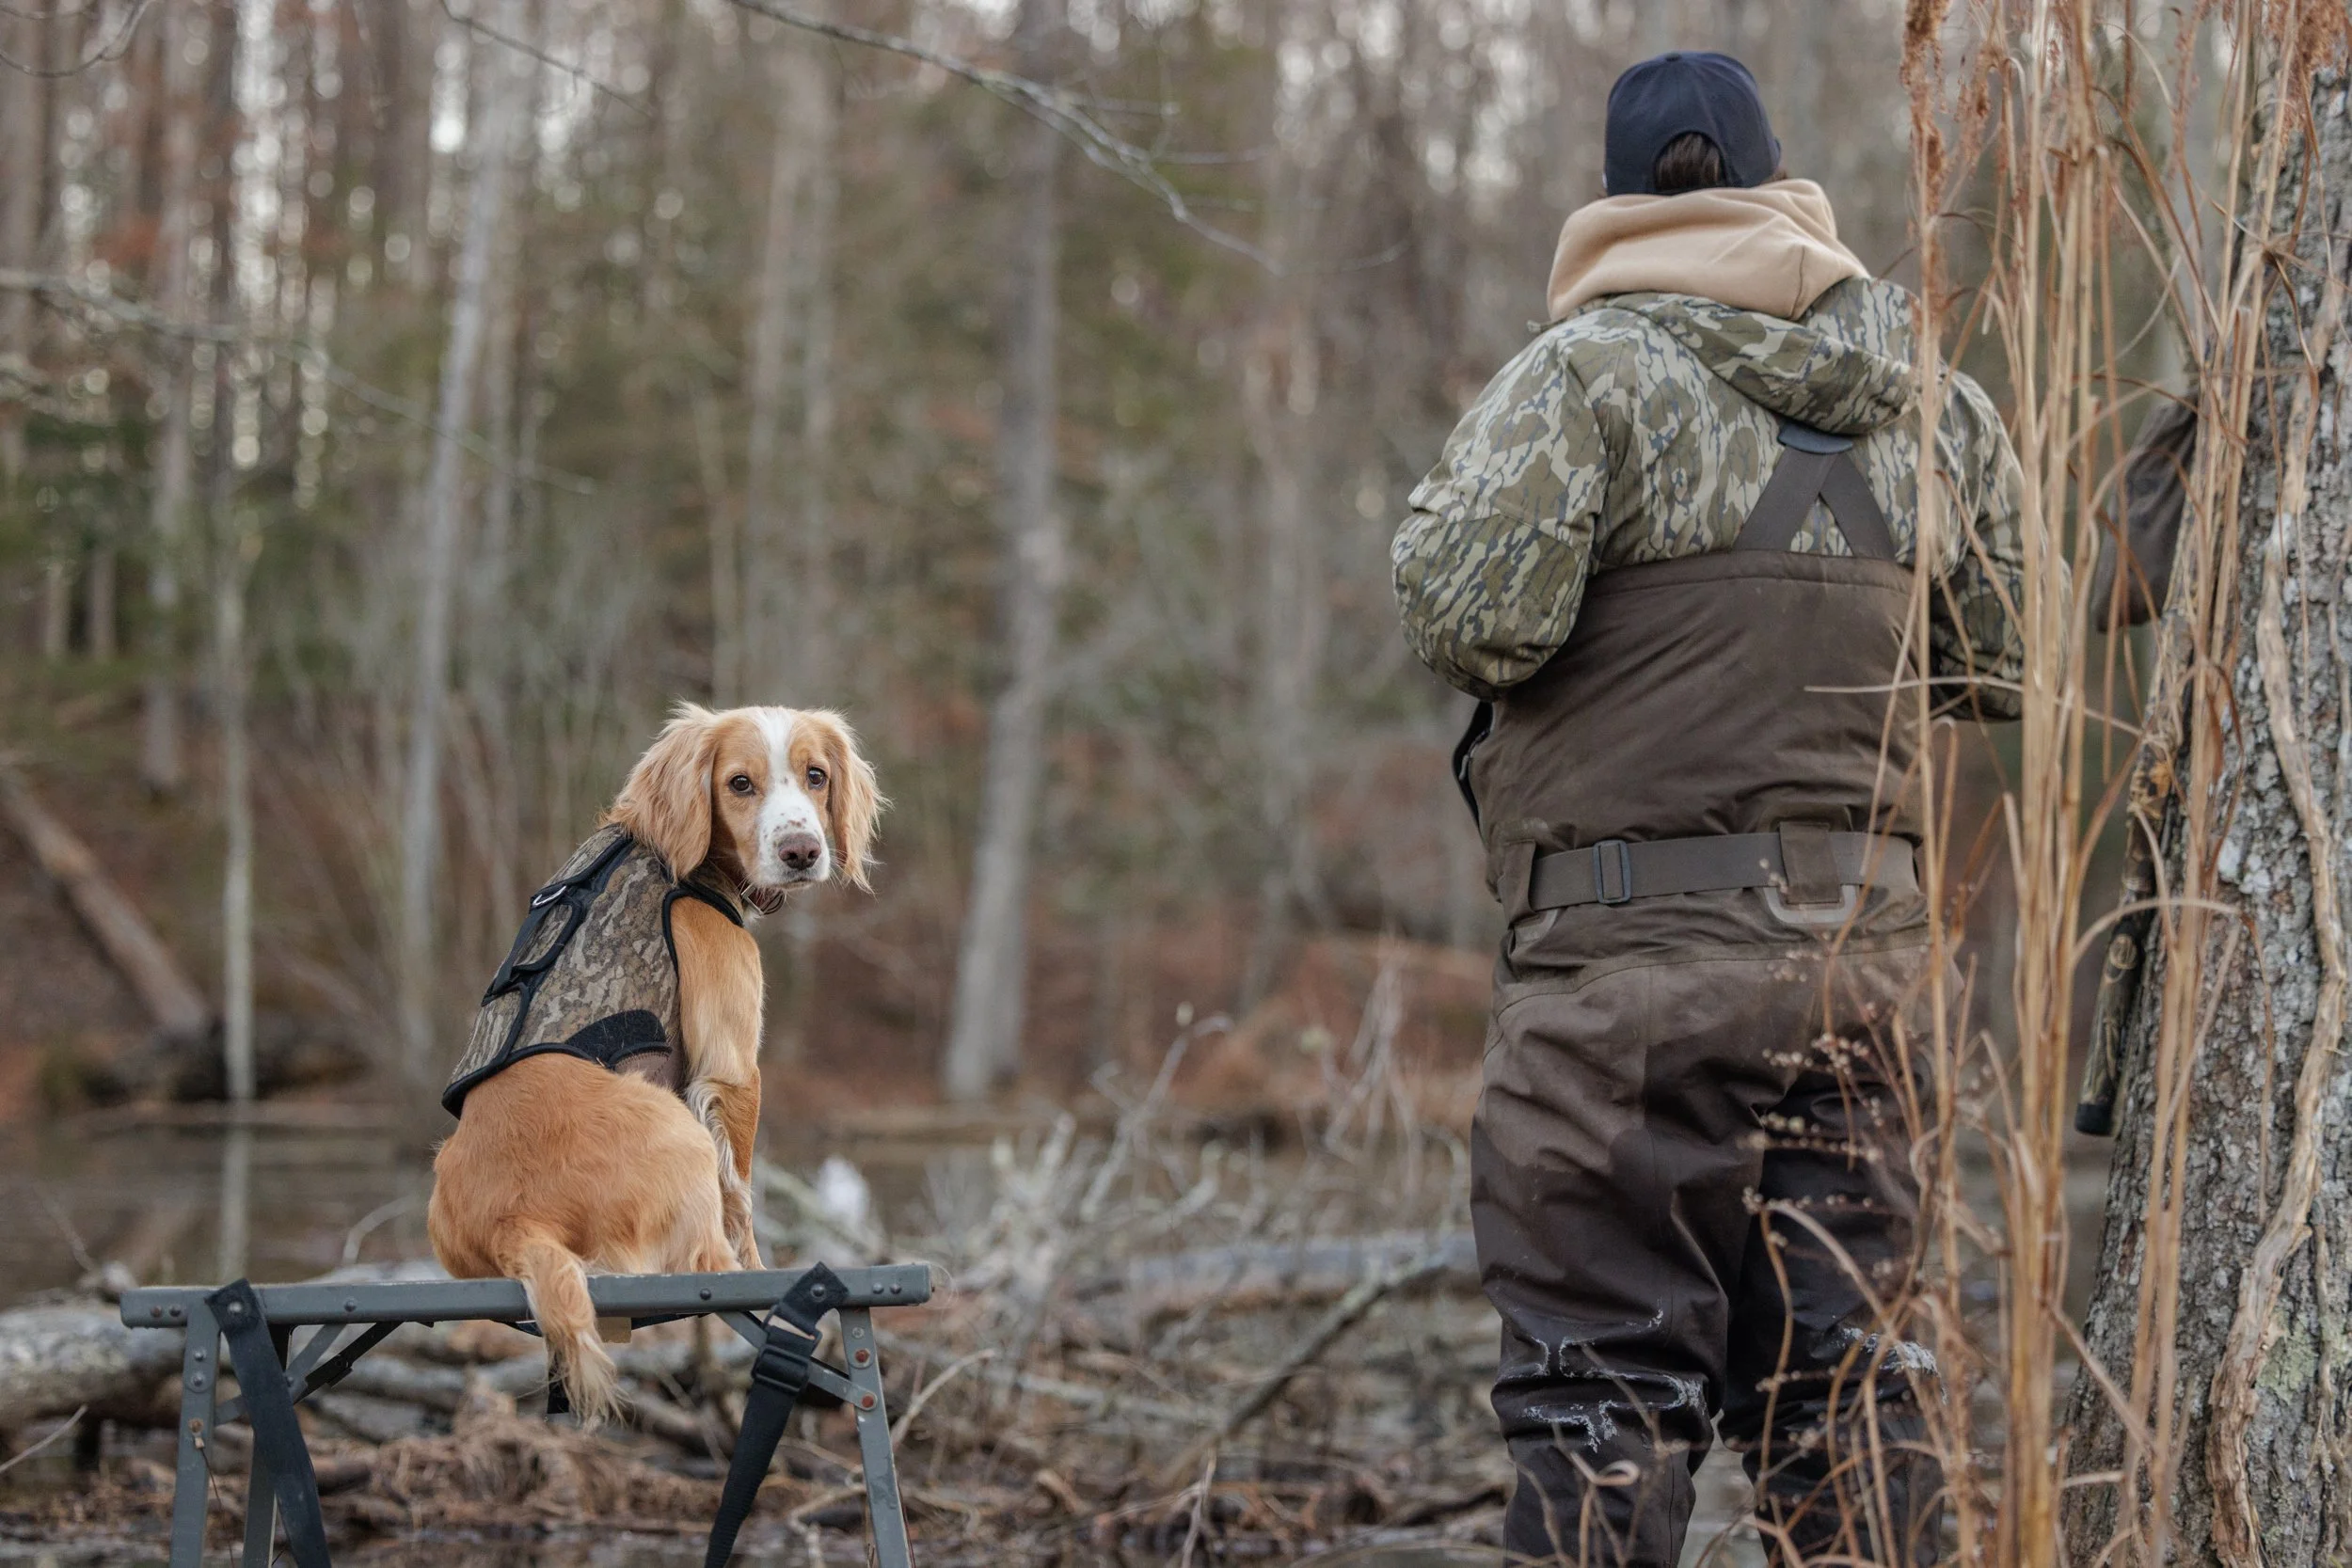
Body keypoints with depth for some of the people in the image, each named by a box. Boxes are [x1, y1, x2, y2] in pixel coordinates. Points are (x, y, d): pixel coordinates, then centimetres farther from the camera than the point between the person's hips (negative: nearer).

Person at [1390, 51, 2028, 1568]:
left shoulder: (1592, 373, -8)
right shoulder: (1931, 403, 10)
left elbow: (1473, 614, -17)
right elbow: (2000, 660, 17)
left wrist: (1451, 509, 4)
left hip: (1638, 947, -5)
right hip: (1870, 943, 5)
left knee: (1604, 1381, 0)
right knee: (1845, 1368, 12)